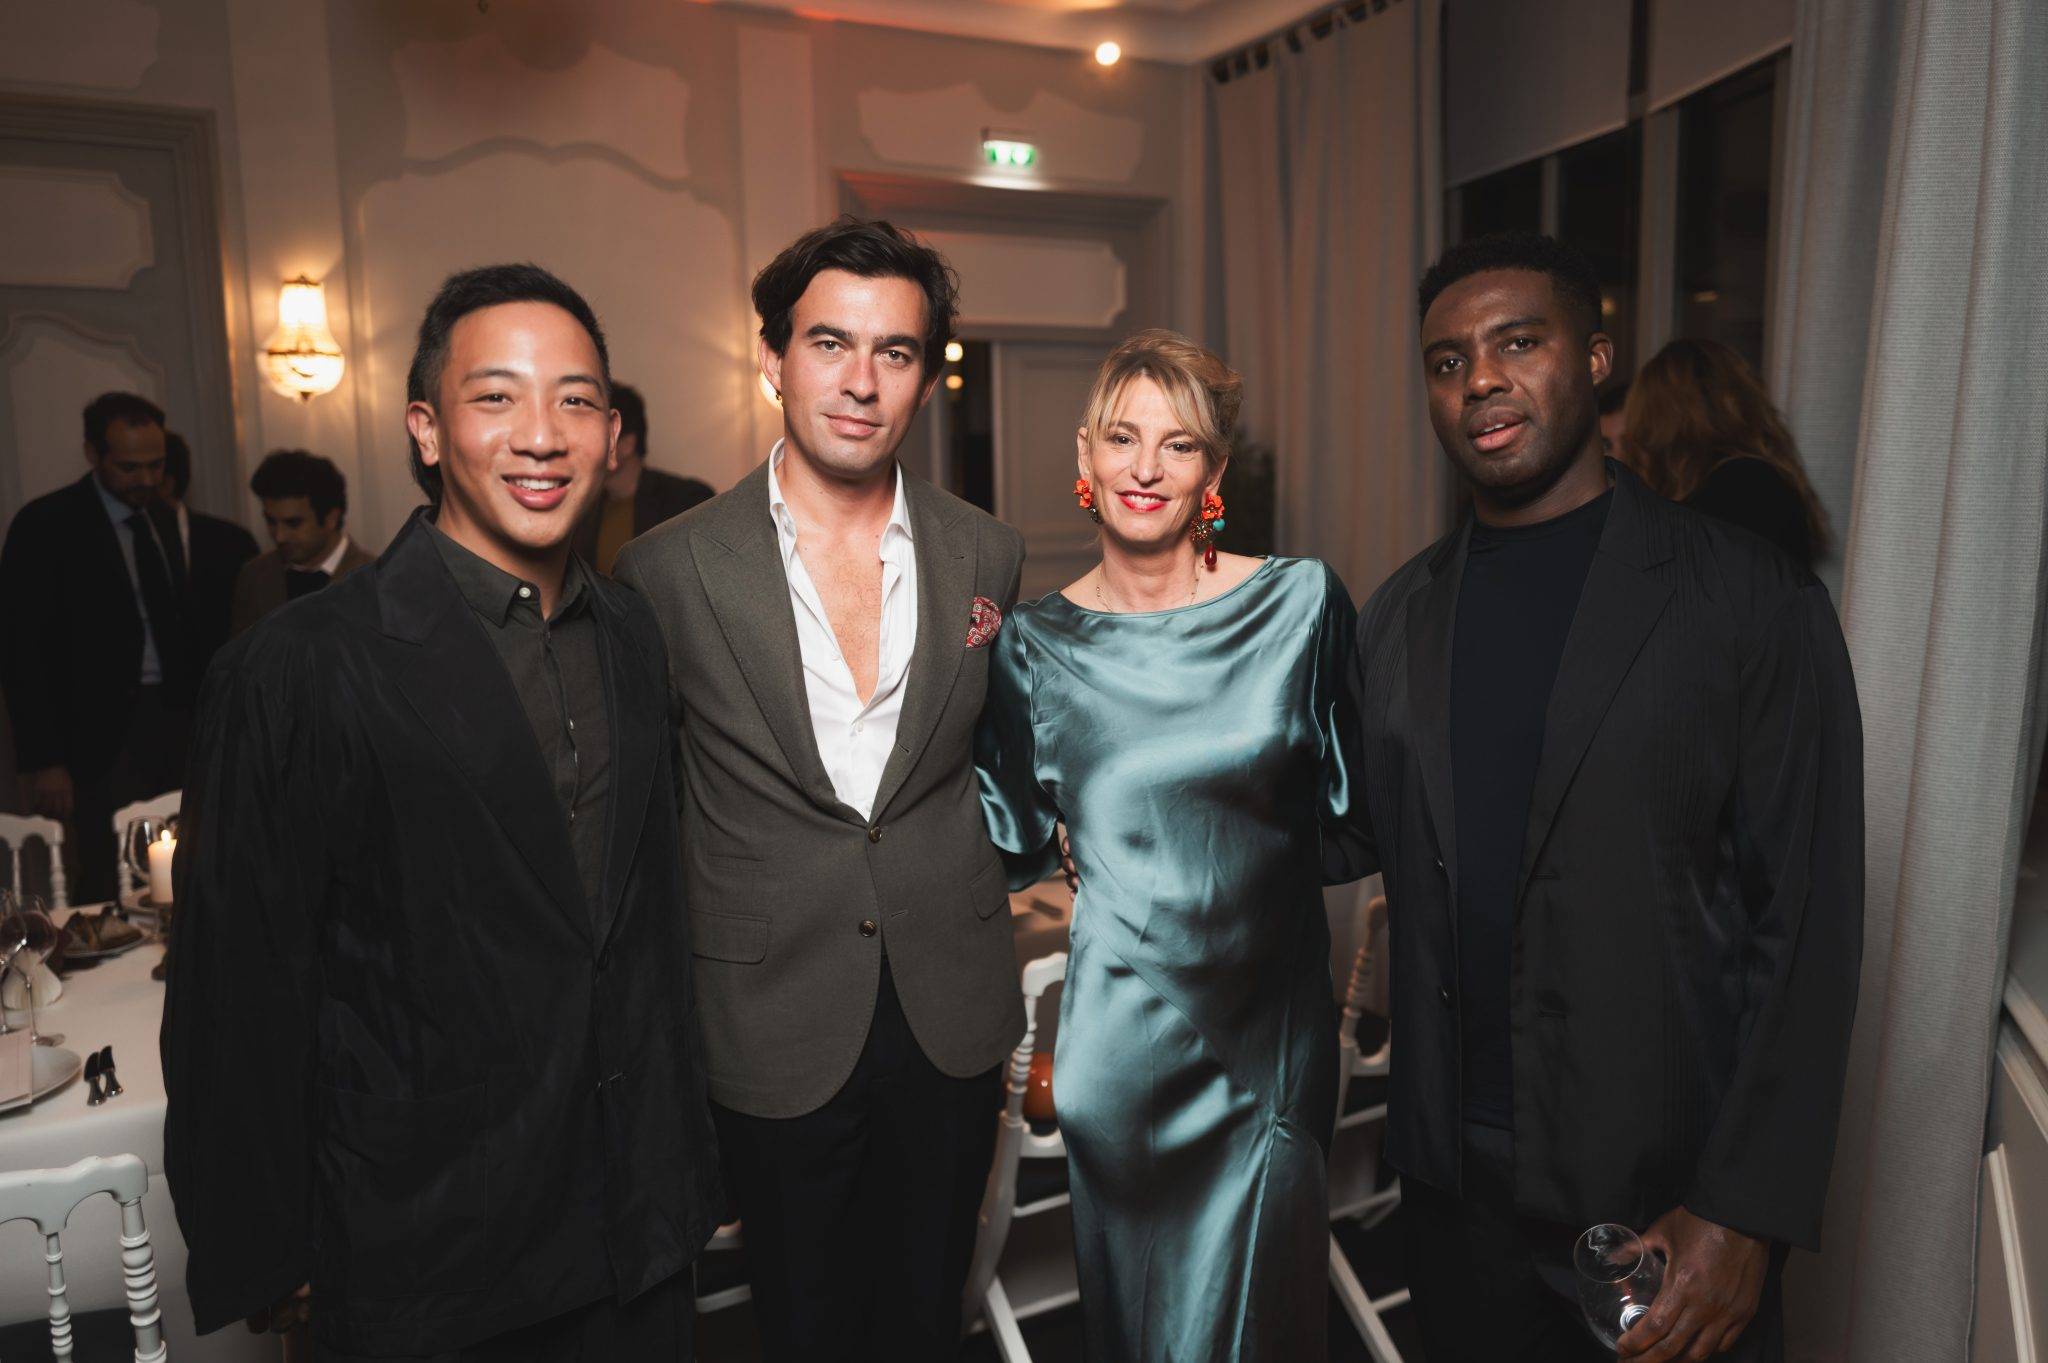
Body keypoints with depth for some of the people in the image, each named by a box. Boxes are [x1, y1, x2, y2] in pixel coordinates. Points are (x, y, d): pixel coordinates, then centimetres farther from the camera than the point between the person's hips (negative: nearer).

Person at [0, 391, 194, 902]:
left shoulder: (160, 516, 12)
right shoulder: (45, 525, -7)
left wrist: (196, 715, 10)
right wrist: (43, 762, -12)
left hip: (172, 721, 5)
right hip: (103, 734, -5)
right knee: (109, 891, -4)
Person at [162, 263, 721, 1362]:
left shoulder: (631, 632, 1)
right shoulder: (300, 666, -17)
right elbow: (237, 1001, -11)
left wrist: (685, 1143, 13)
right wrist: (264, 1264, -5)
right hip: (425, 1271, -5)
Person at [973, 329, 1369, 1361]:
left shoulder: (1299, 602, -6)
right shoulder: (1035, 639, -3)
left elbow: (1352, 820, 0)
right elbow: (1020, 844, 2)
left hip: (1269, 1019, 0)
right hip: (1123, 1033, 1)